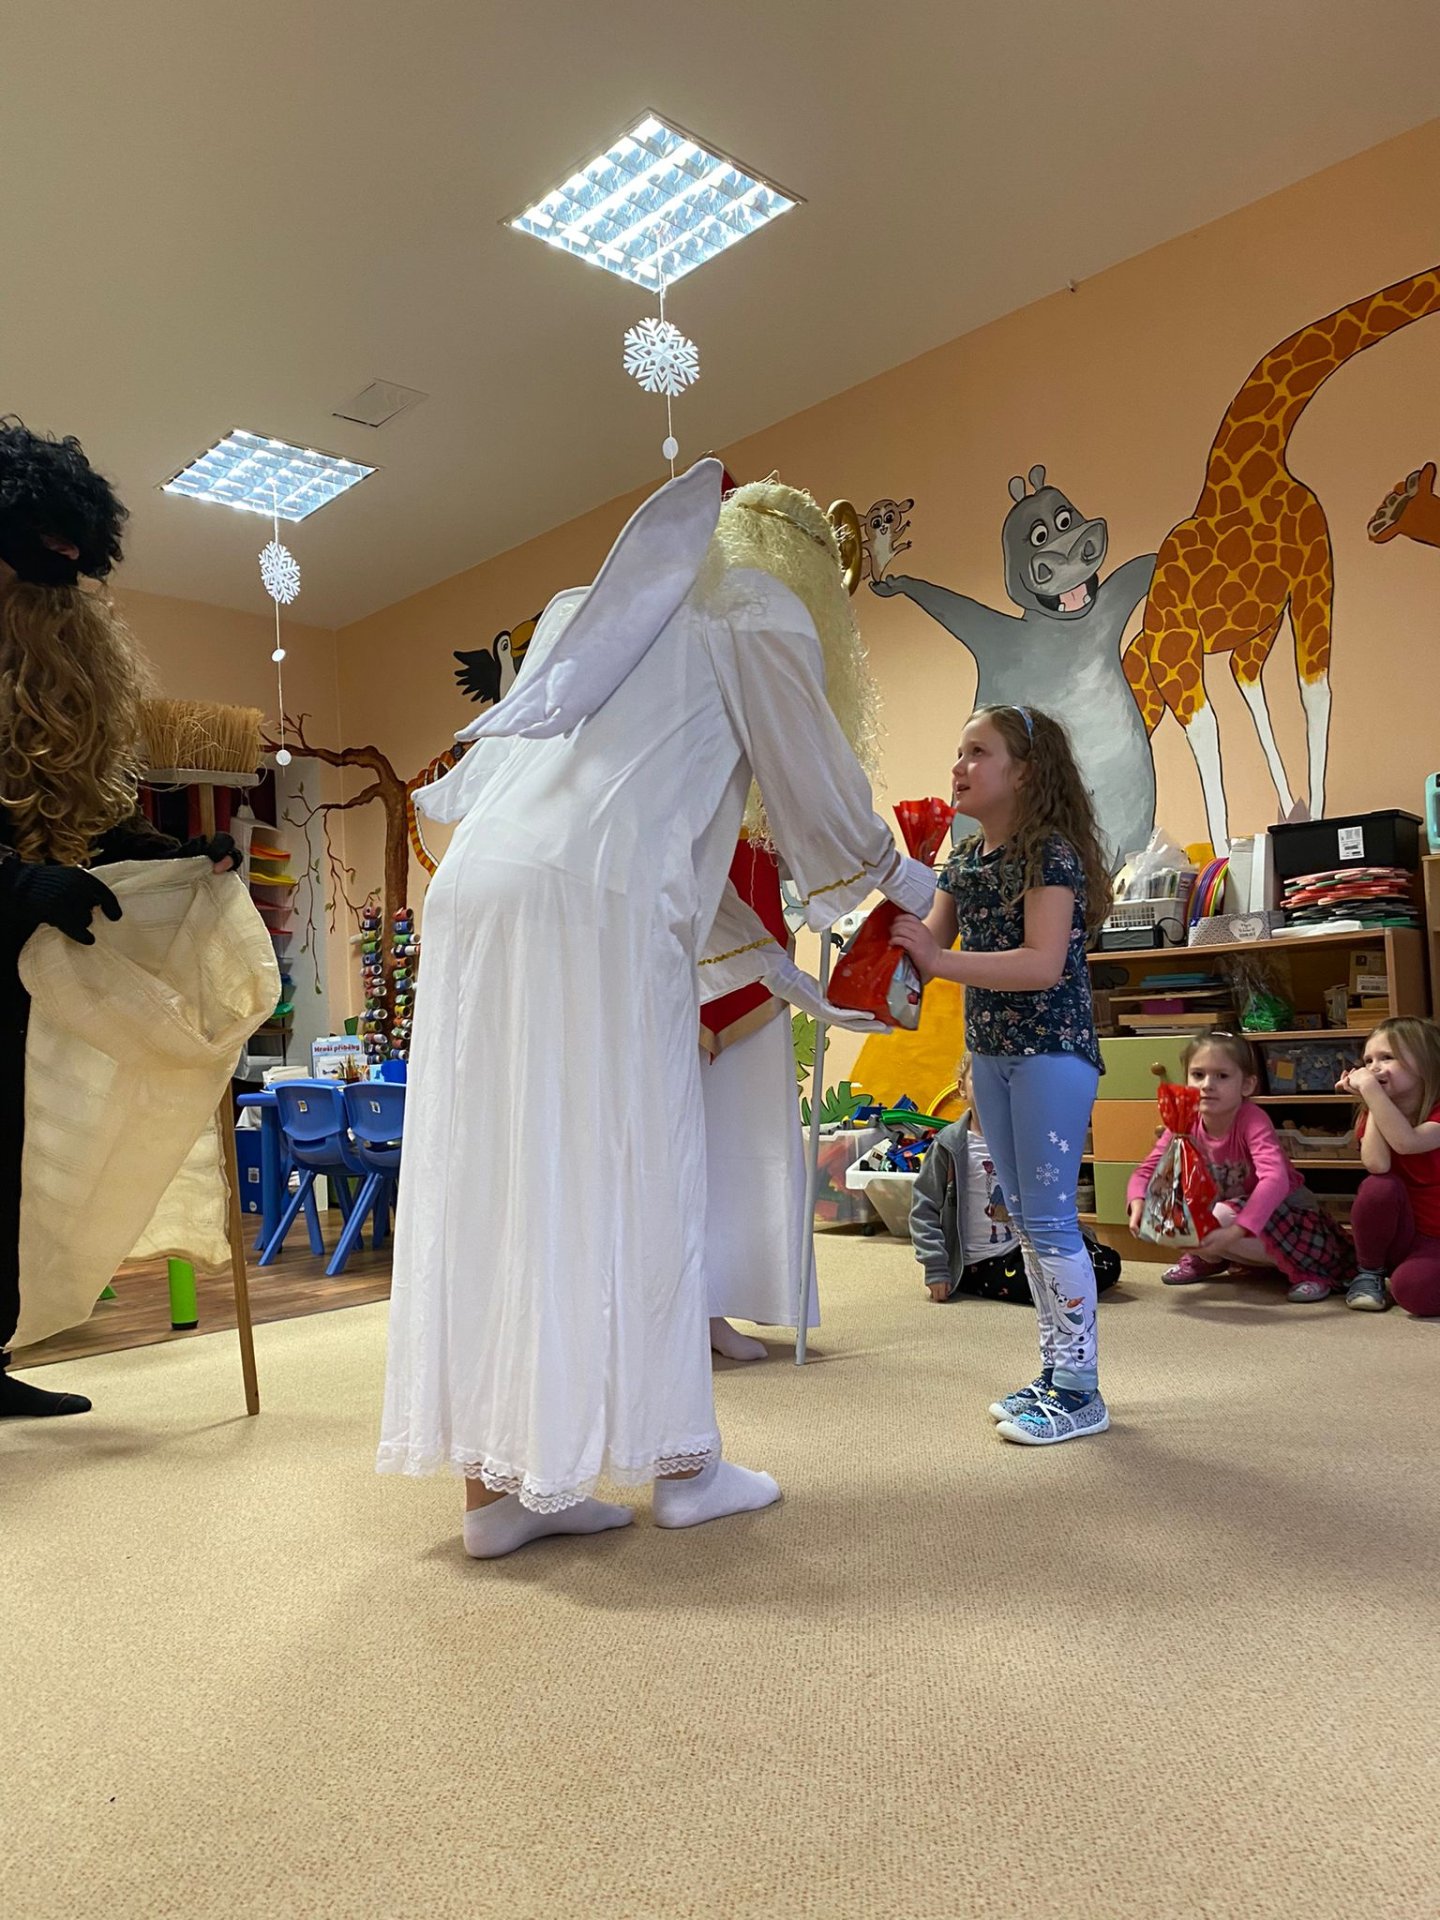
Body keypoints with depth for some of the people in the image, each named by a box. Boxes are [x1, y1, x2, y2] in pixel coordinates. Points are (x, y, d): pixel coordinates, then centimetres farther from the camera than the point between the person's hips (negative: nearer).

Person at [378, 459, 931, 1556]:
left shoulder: (619, 618, 35)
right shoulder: (756, 607, 11)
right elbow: (814, 779, 12)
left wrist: (775, 967, 36)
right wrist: (897, 874, 32)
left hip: (480, 892, 8)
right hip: (592, 910, -8)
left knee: (497, 1181, 5)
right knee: (635, 1176, 0)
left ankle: (501, 1483, 11)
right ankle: (680, 1463, 12)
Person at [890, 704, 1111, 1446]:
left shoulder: (1051, 852, -13)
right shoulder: (963, 859, 10)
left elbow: (1044, 964, -23)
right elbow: (931, 945, 9)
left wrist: (939, 960, -29)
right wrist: (901, 906, -9)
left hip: (1052, 1052, -8)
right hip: (990, 1054, 8)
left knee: (1049, 1218, -4)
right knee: (1024, 1218, 13)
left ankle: (1080, 1389, 9)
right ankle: (1055, 1371, 25)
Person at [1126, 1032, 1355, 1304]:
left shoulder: (1253, 1120, -27)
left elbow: (1275, 1179, -41)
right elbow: (1147, 1170, -11)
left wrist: (1235, 1231, -51)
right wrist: (1138, 1205, -33)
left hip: (1287, 1212, -6)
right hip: (1230, 1208, 6)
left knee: (1217, 1220, -34)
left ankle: (1307, 1268, -12)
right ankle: (1206, 1258, 13)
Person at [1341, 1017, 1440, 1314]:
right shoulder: (1376, 1117, 0)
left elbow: (1406, 1142, -37)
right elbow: (1377, 1165, -23)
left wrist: (1370, 1087, -32)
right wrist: (1370, 1102, -16)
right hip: (1393, 1237, 5)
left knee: (1412, 1289, -36)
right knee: (1380, 1186, -29)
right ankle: (1370, 1273, -6)